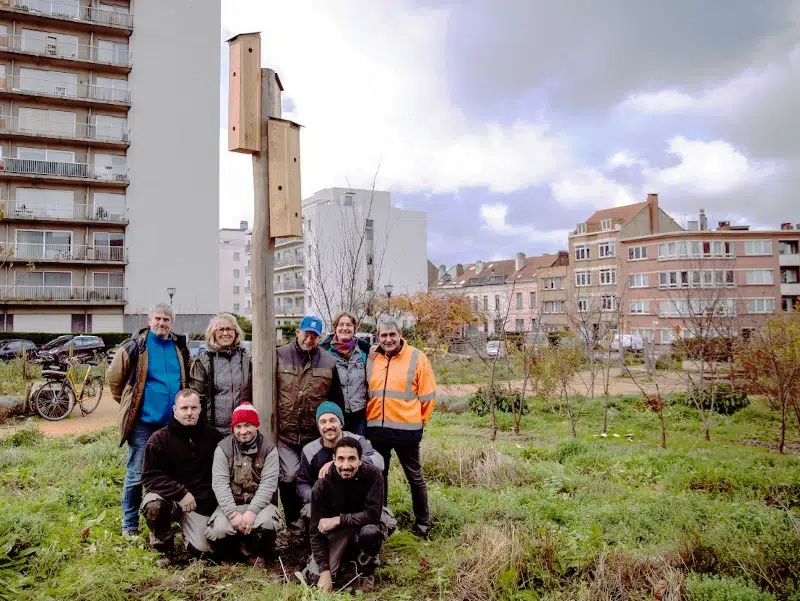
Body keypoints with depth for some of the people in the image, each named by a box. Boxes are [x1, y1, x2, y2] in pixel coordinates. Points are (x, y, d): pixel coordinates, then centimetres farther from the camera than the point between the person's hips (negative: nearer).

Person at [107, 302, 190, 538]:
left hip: (172, 422, 5)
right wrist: (127, 403, 6)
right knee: (136, 475, 2)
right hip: (143, 421, -4)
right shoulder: (135, 346, -8)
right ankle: (130, 526, 16)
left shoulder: (179, 347, 6)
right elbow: (113, 377, 0)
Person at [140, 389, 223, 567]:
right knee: (153, 506, -34)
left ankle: (186, 527, 25)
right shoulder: (159, 438, -6)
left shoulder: (212, 436, 2)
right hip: (169, 497, -1)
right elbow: (150, 477, -11)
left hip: (201, 502, 1)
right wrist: (181, 493, -22)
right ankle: (163, 548, -3)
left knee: (201, 548, -13)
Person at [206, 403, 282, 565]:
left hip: (258, 504, -1)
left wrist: (252, 511, -24)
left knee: (267, 522, -32)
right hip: (231, 504, 1)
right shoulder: (223, 448, -2)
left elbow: (269, 483, -11)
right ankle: (244, 546, 5)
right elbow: (219, 482, -11)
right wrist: (233, 513, -23)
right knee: (218, 530, -27)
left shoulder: (269, 448, -3)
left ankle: (257, 551, 1)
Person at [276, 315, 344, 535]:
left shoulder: (328, 362, 2)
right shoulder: (280, 356, -2)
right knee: (289, 476, -10)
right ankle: (294, 521, 11)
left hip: (316, 435, 2)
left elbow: (336, 400, 9)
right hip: (285, 433, -2)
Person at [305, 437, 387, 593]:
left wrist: (338, 520, -27)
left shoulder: (373, 475, -21)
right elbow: (316, 531, -16)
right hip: (335, 534, 1)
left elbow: (373, 515, -26)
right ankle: (343, 556, 16)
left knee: (371, 531, -35)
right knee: (315, 576, -17)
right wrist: (325, 571, -23)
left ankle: (366, 573, -2)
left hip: (362, 529, -1)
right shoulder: (322, 485, -19)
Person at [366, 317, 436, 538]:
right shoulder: (371, 358, 3)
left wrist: (419, 421, 0)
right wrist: (369, 417, 8)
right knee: (378, 475, 17)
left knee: (414, 476, 10)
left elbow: (427, 395, -3)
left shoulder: (416, 358, -7)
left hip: (406, 429, -4)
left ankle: (422, 523, 24)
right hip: (376, 428, 4)